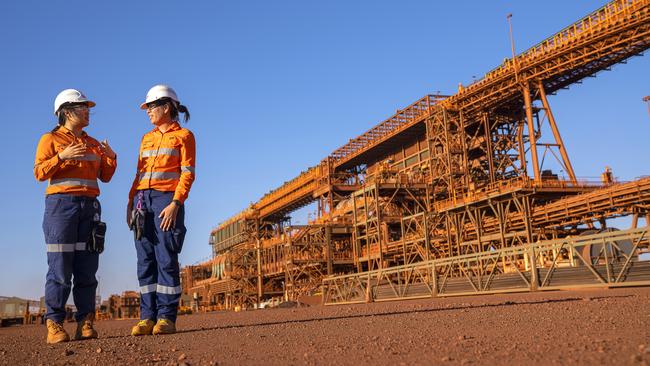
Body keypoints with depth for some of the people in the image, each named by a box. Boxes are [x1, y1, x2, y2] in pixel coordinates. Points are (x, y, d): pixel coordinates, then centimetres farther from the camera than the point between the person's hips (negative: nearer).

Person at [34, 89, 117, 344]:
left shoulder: (93, 143, 20)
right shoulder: (50, 139, 7)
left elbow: (105, 176, 17)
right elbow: (39, 173, -4)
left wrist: (111, 158, 0)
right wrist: (62, 156, -18)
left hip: (89, 207, 4)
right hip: (61, 204, -4)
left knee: (87, 266, -1)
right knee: (60, 265, -10)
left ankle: (85, 323, 1)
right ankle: (54, 324, -6)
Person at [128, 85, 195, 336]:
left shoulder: (183, 136, 4)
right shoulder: (147, 138, 21)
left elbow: (187, 174, -5)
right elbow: (140, 173, 20)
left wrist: (175, 204, -16)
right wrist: (131, 201, 9)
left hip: (167, 200, -6)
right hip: (142, 200, 6)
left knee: (166, 259, -8)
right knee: (145, 260, 1)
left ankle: (167, 318, -5)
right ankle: (147, 317, 3)